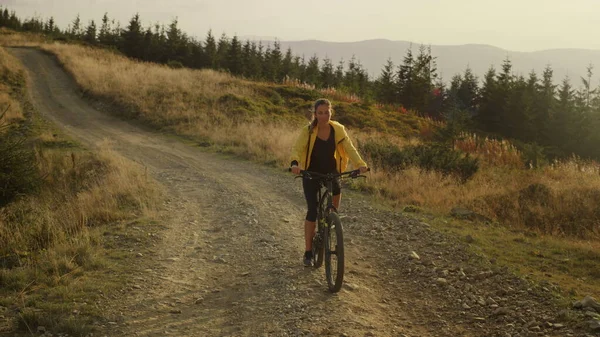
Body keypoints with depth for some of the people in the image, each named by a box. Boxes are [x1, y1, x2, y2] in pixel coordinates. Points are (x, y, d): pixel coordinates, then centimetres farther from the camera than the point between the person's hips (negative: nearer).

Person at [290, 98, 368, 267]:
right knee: (312, 211, -8)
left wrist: (360, 163, -35)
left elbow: (349, 147, -17)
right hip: (311, 173, -3)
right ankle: (308, 252, 3)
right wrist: (295, 163, -47)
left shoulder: (338, 129, -10)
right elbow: (297, 149, -26)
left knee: (337, 190, -23)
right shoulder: (308, 131, -17)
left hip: (330, 171, 3)